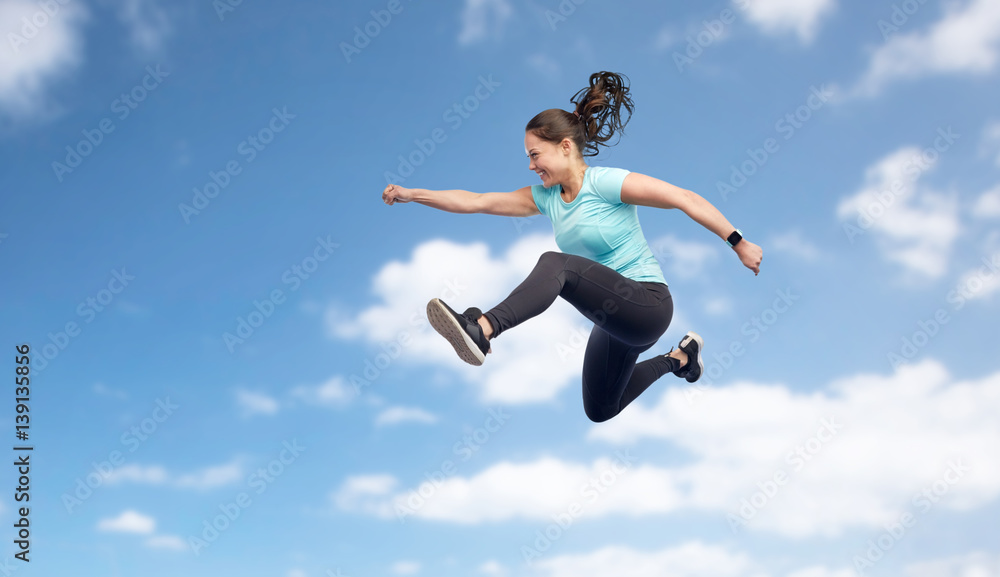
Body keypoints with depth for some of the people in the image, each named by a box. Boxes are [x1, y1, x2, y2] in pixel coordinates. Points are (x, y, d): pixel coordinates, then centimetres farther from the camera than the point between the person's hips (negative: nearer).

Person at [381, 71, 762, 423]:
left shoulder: (605, 183, -14)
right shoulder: (545, 198, 5)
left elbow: (686, 199, -14)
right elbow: (475, 202, 3)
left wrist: (739, 243, -14)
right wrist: (410, 194, -1)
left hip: (648, 304, -9)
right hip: (614, 318, 9)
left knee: (556, 263, -31)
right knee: (600, 411, 24)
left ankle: (481, 330, -44)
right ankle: (678, 358, 39)